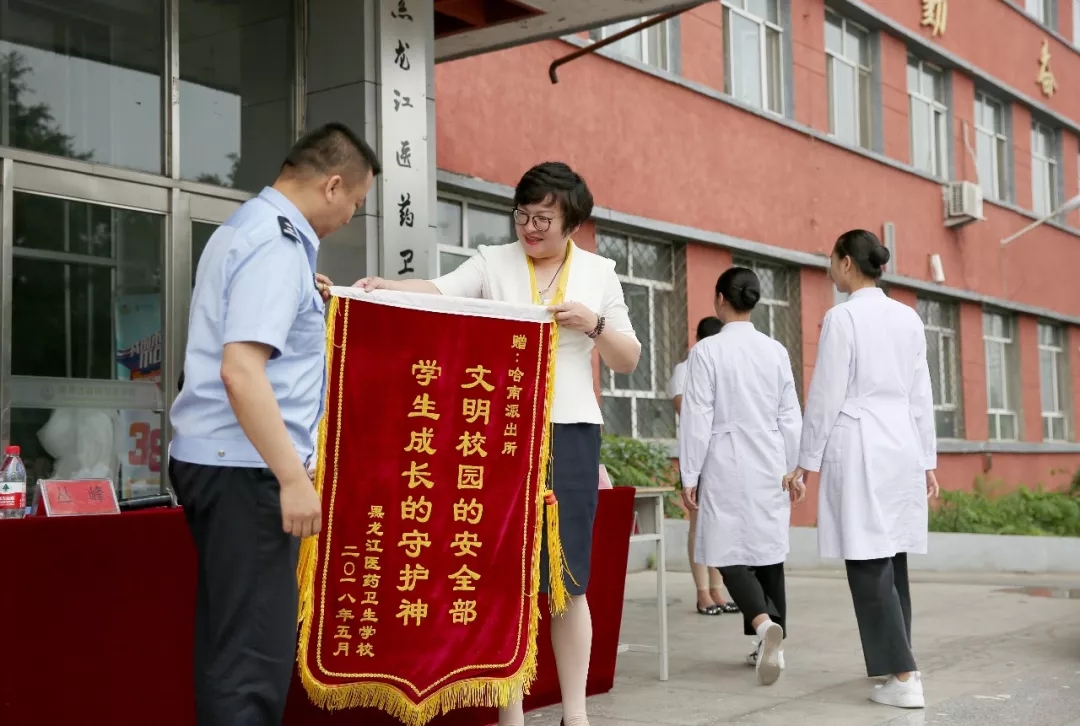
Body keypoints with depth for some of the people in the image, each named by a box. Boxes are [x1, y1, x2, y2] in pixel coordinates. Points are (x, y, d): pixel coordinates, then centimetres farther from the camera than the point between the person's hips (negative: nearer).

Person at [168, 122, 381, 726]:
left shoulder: (247, 226, 16)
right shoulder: (278, 246, -17)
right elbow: (240, 370, -26)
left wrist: (304, 302, 20)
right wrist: (294, 476, -26)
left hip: (218, 456, 11)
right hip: (245, 465, -11)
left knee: (232, 638, 18)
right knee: (254, 651, -7)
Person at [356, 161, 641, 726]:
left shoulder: (598, 272, 9)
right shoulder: (492, 262, 4)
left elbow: (628, 361, 11)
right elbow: (437, 293, -15)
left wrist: (594, 323, -7)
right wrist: (385, 286, -34)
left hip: (570, 431, 1)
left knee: (568, 580, 4)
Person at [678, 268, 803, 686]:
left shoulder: (707, 351, -8)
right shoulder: (776, 351, 4)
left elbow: (697, 418, -9)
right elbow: (790, 417, 8)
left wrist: (689, 476, -4)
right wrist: (793, 470, 16)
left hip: (727, 467, -4)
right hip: (770, 467, 4)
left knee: (729, 552, -1)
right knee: (769, 551, 11)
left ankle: (764, 624, -24)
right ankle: (772, 637, 16)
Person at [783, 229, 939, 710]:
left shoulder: (842, 316, -8)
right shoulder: (909, 318, 10)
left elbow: (826, 395, -9)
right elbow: (921, 396, 12)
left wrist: (807, 460, -2)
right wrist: (927, 461, 17)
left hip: (858, 446, -7)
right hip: (902, 445, 7)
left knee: (868, 562, -4)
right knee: (891, 559, 13)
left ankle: (903, 678, -7)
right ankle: (897, 663, 19)